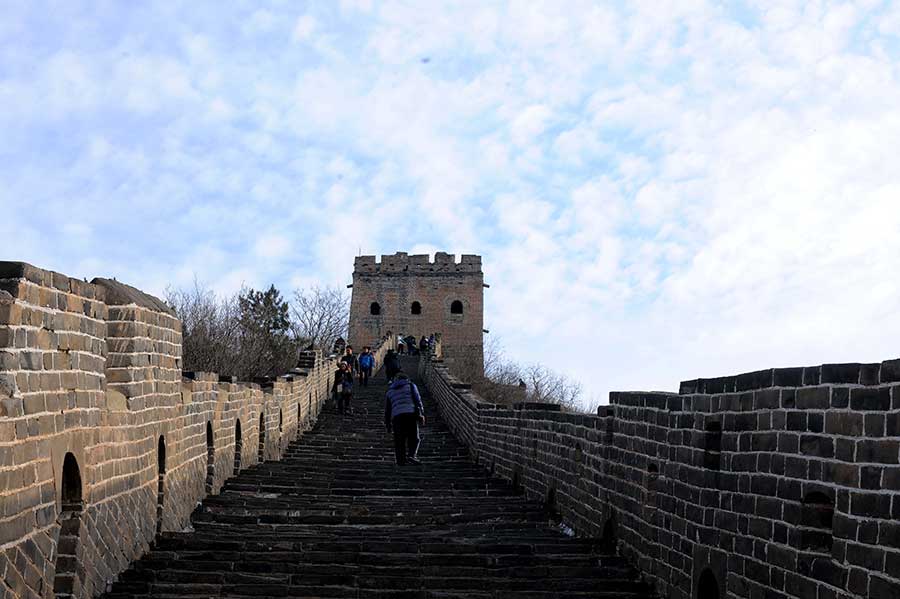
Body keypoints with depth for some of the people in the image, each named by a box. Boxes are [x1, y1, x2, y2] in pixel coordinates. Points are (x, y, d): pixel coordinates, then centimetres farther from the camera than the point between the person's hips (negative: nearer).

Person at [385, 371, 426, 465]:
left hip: (396, 416, 2)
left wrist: (388, 424, 29)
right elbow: (417, 400, 4)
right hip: (411, 413, -2)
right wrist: (421, 414, 0)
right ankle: (411, 455, -17)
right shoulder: (411, 385, 18)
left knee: (399, 441, 7)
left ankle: (401, 461, 0)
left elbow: (387, 409, 25)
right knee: (414, 437, 5)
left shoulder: (390, 390, 26)